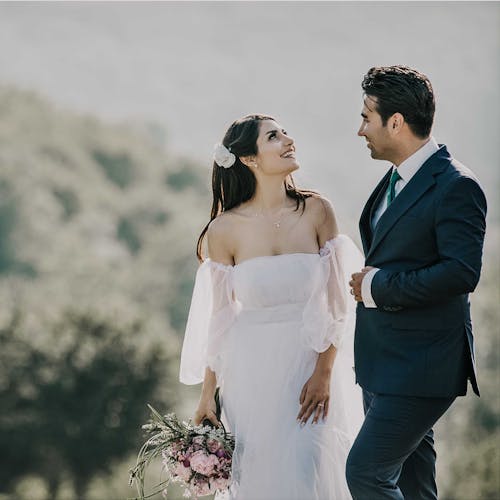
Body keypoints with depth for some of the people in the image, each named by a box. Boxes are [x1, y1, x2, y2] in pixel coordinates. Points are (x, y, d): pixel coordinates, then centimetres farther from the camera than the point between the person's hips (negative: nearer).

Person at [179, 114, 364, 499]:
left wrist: (323, 374, -11)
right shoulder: (225, 229, -4)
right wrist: (207, 396, 3)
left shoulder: (317, 212, -3)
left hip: (309, 368, 0)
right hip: (251, 374, 0)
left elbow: (336, 302, -2)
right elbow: (220, 319, 3)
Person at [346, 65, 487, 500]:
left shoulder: (455, 187, -16)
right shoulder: (395, 180, 13)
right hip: (386, 365, 10)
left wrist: (379, 286, -18)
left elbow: (461, 272, -25)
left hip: (421, 367, -10)